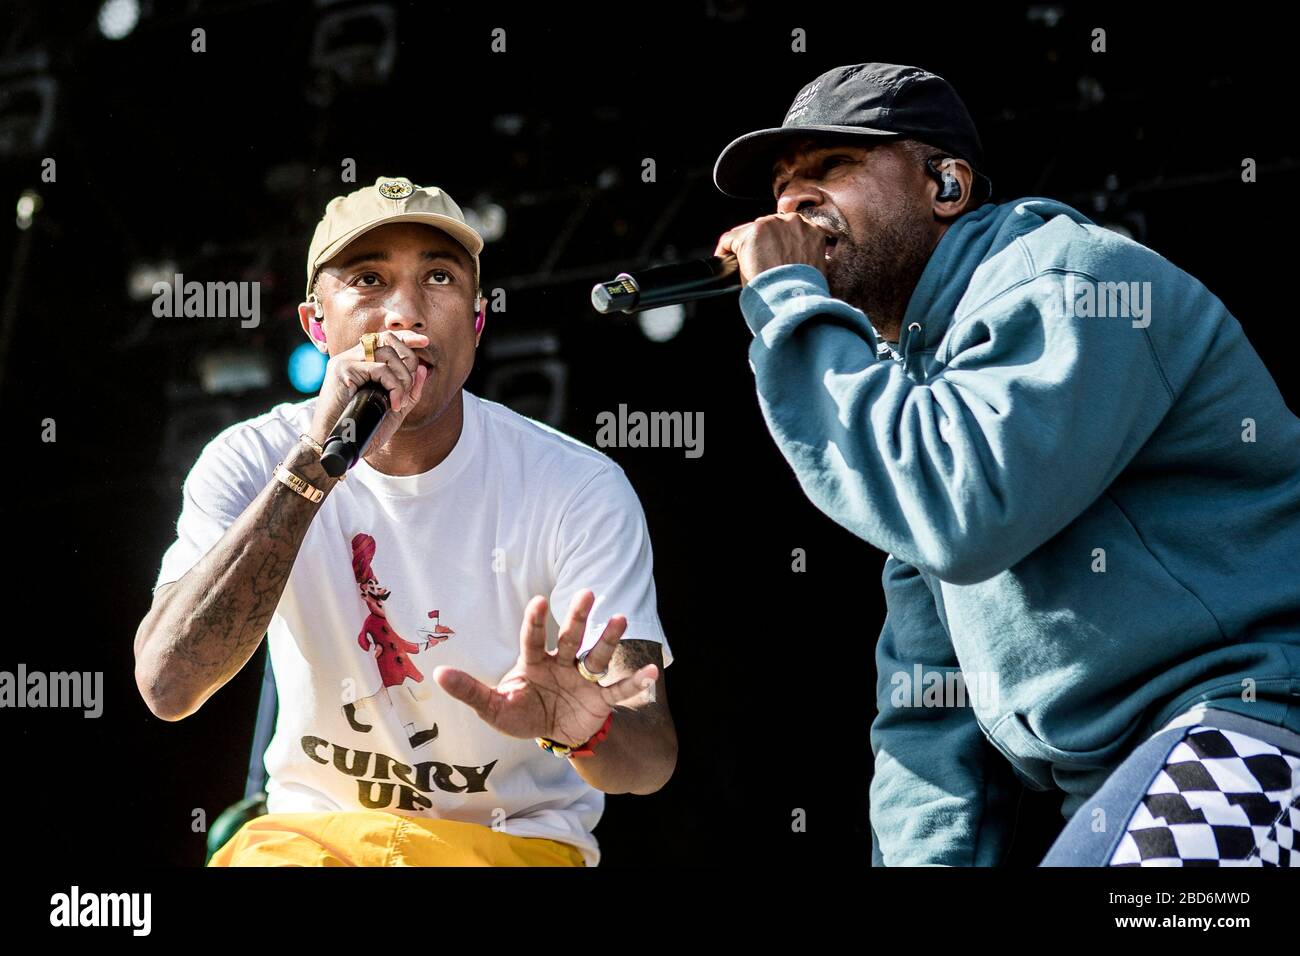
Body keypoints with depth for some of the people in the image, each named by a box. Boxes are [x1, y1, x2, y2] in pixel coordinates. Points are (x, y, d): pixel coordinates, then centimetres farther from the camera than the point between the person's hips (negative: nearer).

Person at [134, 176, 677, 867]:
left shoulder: (580, 488, -10)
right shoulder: (249, 464, -6)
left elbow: (652, 755, -16)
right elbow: (168, 686, -23)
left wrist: (583, 727, -42)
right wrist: (317, 461, -28)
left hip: (520, 838, 0)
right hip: (308, 830, 1)